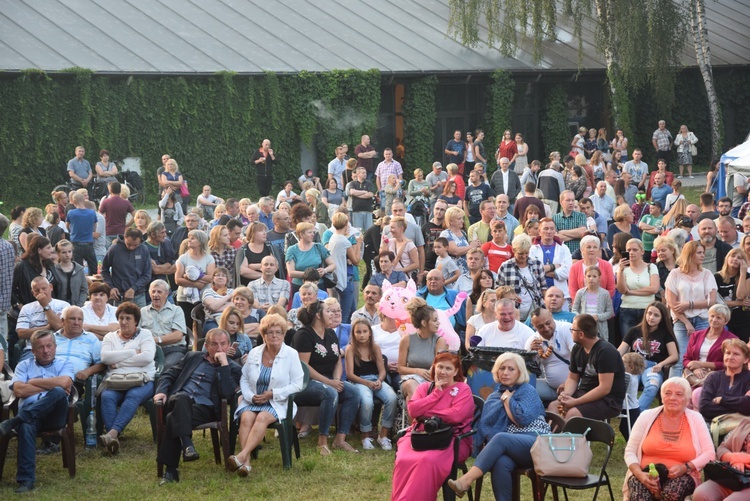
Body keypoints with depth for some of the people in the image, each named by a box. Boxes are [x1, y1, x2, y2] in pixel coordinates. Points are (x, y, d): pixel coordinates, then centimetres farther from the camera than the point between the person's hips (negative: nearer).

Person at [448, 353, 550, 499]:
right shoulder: (493, 397, 21)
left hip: (535, 444, -4)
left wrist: (507, 399, 1)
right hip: (510, 449, 4)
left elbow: (522, 419, -10)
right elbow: (486, 426, 12)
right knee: (501, 463, -36)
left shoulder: (527, 390, 7)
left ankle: (466, 480, -48)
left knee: (500, 438, -35)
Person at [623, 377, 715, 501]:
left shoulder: (695, 419, 6)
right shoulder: (647, 417, 7)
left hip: (682, 477, 0)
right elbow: (630, 451, 6)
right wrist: (640, 474, -13)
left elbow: (709, 453, 2)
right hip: (647, 473, 0)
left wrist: (686, 467, -14)